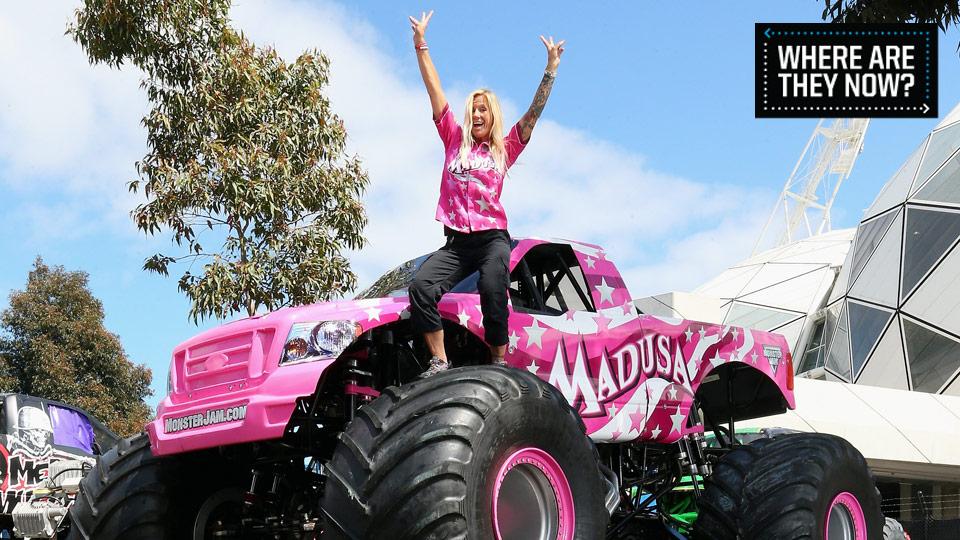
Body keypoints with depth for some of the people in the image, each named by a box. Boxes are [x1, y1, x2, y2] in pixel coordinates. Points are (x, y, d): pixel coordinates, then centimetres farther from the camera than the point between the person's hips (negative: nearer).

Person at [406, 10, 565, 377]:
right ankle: (439, 363, -21)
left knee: (492, 291, -27)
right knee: (421, 286, -22)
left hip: (492, 239, -2)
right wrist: (420, 45, 10)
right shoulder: (455, 141, 16)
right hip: (456, 241, 2)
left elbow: (533, 114, 6)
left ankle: (498, 363, -18)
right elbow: (435, 92, 13)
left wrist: (551, 69, 0)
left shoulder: (504, 151, 13)